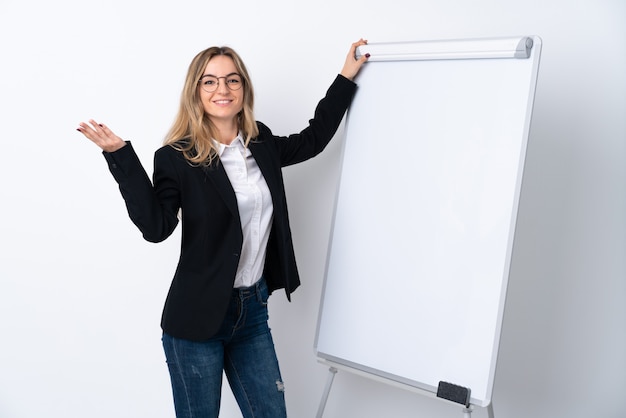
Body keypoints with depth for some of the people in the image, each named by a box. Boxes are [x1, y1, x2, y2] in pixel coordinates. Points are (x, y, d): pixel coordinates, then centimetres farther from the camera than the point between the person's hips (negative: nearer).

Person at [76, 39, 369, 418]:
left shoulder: (262, 144, 5)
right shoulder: (178, 157, -9)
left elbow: (313, 138, 21)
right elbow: (156, 226, -19)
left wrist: (346, 77, 24)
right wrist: (121, 155, -26)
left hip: (253, 309, 5)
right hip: (199, 315, -5)